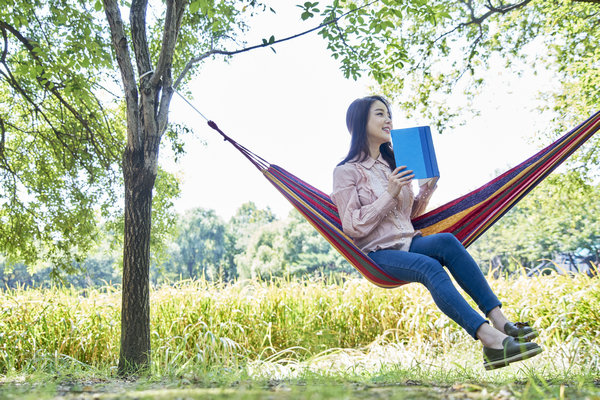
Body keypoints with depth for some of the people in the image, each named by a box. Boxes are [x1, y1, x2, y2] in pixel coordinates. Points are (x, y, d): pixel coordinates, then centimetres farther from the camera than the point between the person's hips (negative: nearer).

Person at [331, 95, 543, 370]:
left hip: (409, 242, 5)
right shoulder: (346, 172, -2)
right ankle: (490, 340, -49)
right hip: (379, 252, -5)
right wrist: (389, 194, -16)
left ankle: (500, 321, -39)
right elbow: (353, 227, -9)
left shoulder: (393, 163, 18)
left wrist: (428, 186, 4)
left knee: (447, 241, -29)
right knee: (430, 267, -35)